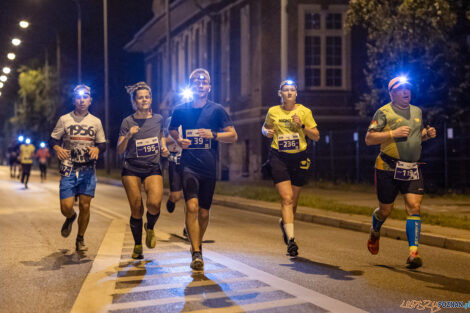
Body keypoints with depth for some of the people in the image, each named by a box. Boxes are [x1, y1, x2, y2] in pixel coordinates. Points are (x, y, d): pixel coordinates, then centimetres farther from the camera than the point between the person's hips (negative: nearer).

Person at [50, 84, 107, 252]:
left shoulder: (96, 121, 8)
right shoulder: (64, 119, 3)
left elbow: (103, 143, 13)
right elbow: (53, 139, 7)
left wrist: (97, 149, -10)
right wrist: (57, 148, -15)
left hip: (88, 169, 1)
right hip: (69, 169, -1)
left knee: (85, 205, -1)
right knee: (66, 207, -9)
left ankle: (80, 239, 18)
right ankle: (71, 217, 29)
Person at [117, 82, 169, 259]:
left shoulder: (158, 119, 4)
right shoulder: (128, 122, -2)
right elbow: (120, 150, -3)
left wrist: (163, 148, 4)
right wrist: (128, 136, -20)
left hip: (153, 168, 1)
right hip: (131, 170, -1)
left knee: (154, 203, -22)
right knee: (136, 210, -3)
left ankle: (150, 228, 12)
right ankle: (137, 246, 17)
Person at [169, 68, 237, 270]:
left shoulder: (216, 110, 1)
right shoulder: (180, 111, 5)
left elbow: (233, 136, 1)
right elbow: (172, 130, 24)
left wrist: (213, 135, -16)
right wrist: (178, 140, 3)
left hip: (209, 167, 1)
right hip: (189, 165, -1)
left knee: (204, 212, 9)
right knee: (192, 206, -18)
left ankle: (197, 245, 34)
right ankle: (197, 253, -17)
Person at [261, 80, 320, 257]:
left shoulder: (304, 111, 1)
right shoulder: (273, 112, 3)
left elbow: (316, 137, 2)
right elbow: (265, 128, 21)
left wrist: (302, 126, -14)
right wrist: (267, 132, -3)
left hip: (299, 158, 2)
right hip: (278, 157, -1)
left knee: (293, 200, 11)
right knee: (286, 198, -14)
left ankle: (285, 222, 43)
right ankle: (291, 239, -19)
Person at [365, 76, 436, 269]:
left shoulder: (417, 111, 15)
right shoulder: (384, 112, -4)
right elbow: (368, 139, -8)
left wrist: (427, 134, 7)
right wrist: (393, 133, -19)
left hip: (413, 168, 4)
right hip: (388, 168, -4)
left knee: (414, 207, -11)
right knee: (385, 210, 8)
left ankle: (413, 252, -11)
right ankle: (375, 232, 42)